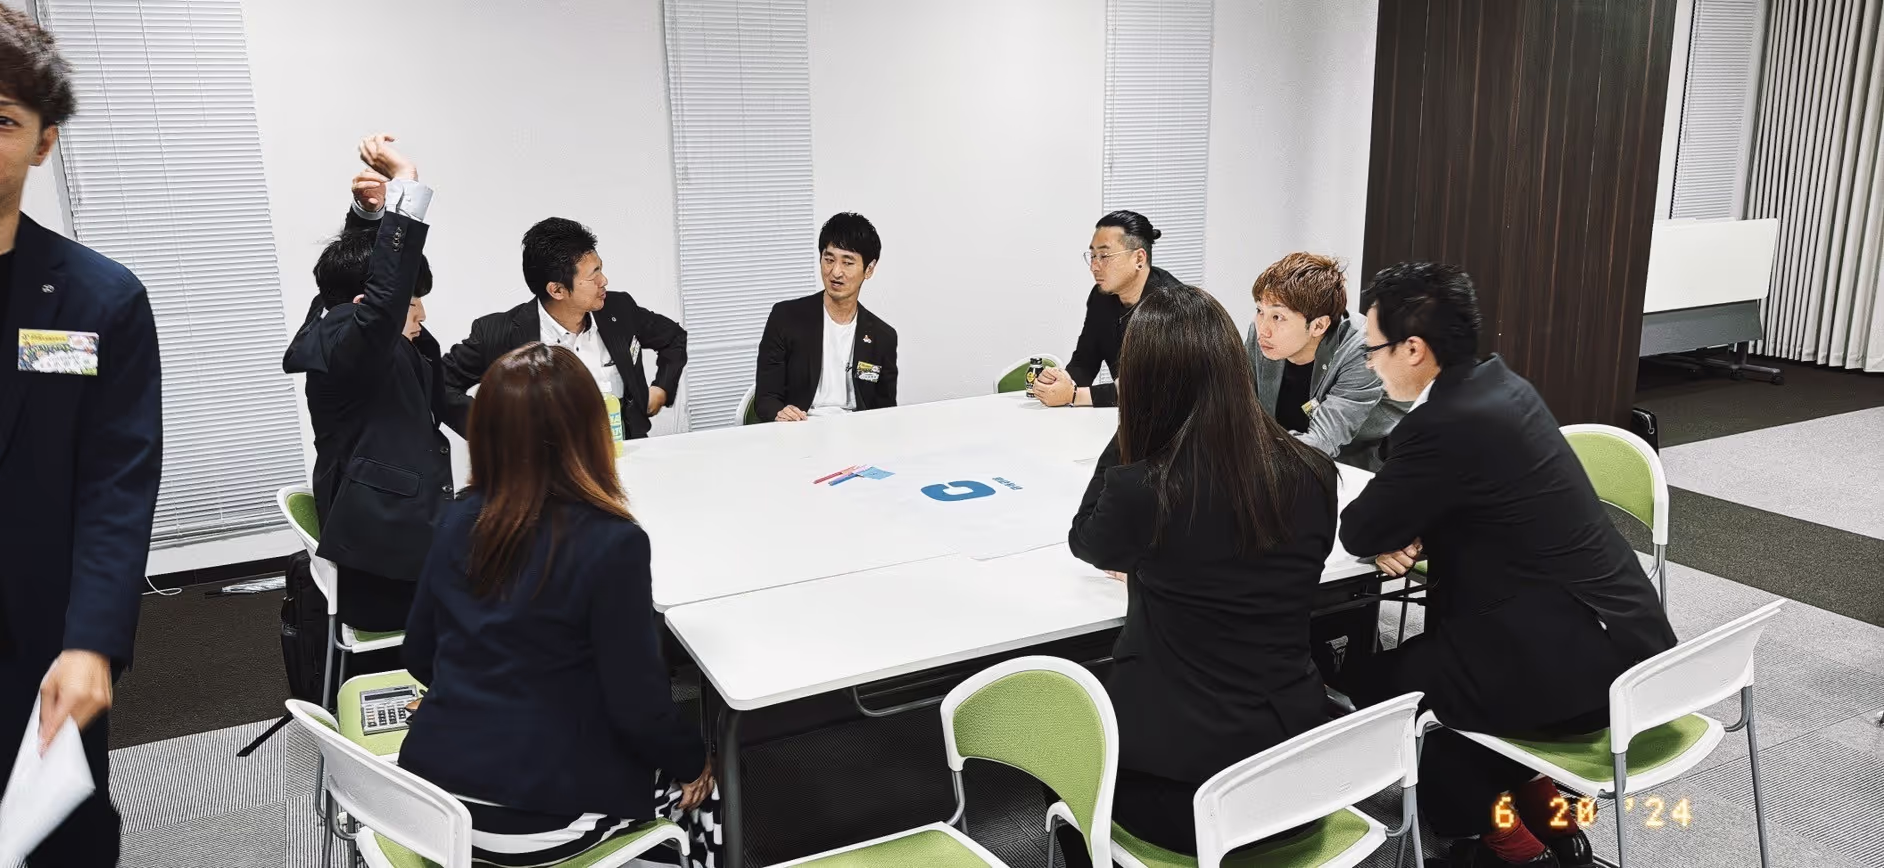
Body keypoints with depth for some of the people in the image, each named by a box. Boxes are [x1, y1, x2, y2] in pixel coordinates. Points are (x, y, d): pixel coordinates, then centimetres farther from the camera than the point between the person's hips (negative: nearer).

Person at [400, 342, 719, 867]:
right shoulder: (611, 544, -20)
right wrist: (691, 760, 3)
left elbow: (420, 658, 10)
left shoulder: (458, 519, -2)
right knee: (697, 782, 21)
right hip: (535, 818, -6)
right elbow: (638, 706, -16)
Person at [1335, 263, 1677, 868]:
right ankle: (1547, 814, 25)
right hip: (1619, 631, 9)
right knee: (1425, 654, 23)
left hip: (1584, 659, -9)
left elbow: (1358, 532, -13)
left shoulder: (1446, 423, -22)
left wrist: (1392, 534, 9)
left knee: (1370, 684, 1)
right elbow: (1431, 500, 18)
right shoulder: (1498, 385, 7)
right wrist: (1407, 533, -2)